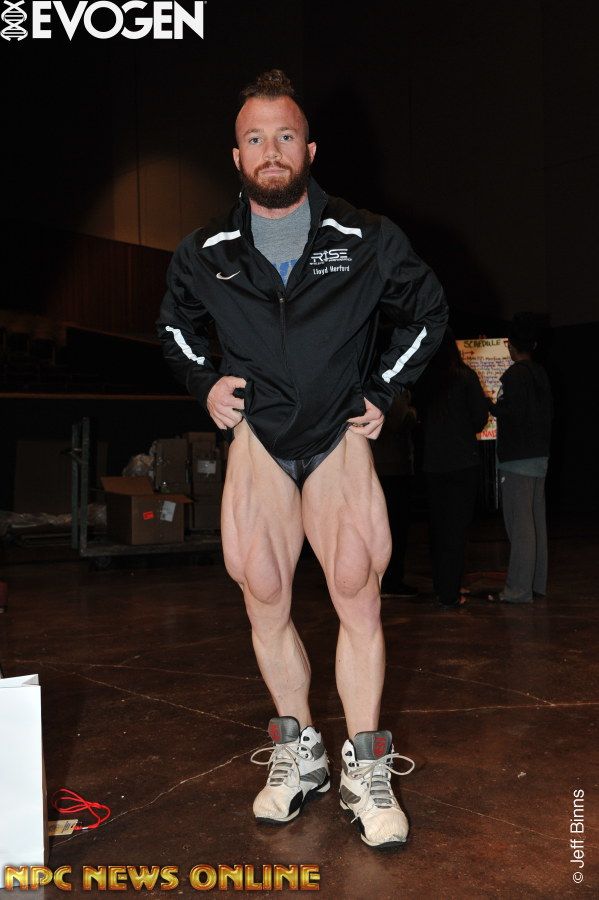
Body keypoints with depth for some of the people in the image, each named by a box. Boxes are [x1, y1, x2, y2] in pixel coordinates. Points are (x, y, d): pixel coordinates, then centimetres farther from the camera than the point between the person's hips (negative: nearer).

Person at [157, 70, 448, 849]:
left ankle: (365, 770, 5)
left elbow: (428, 311, 13)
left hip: (340, 435, -1)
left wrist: (384, 391, 6)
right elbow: (174, 322, 24)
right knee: (265, 600, 1)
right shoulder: (207, 255, 5)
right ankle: (298, 753, 19)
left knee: (357, 592, -9)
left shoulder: (367, 241, 0)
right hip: (256, 436, 2)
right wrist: (204, 384, 8)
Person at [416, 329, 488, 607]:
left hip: (432, 463, 3)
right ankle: (449, 592, 1)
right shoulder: (464, 376, -8)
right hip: (463, 461, -3)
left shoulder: (421, 380, -1)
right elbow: (481, 415, -6)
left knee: (437, 525, 15)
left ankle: (442, 587, 23)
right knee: (457, 527, 1)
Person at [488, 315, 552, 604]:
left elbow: (510, 413, -21)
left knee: (519, 525, -7)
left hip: (517, 458, -9)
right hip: (540, 455, 9)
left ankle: (518, 589, -6)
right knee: (537, 521, 12)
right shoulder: (541, 373, 12)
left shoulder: (514, 375, -13)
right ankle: (538, 583, 20)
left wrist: (489, 405, -5)